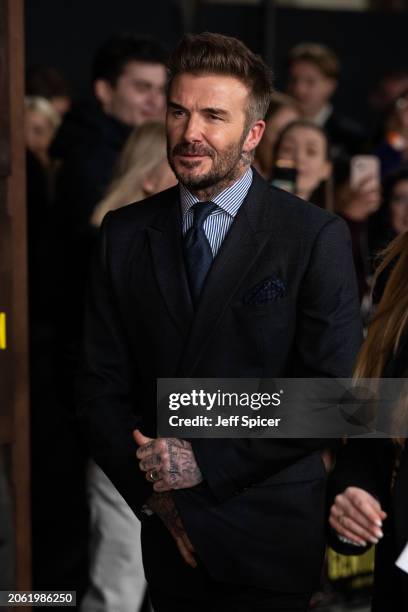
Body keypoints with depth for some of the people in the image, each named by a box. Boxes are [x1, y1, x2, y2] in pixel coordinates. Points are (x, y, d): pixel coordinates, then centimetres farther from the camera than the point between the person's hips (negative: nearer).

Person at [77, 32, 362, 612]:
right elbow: (101, 387, 4)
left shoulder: (317, 237, -9)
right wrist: (152, 493, -8)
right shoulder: (125, 234, 3)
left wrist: (205, 460, -15)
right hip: (169, 537, 3)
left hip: (272, 539, -3)